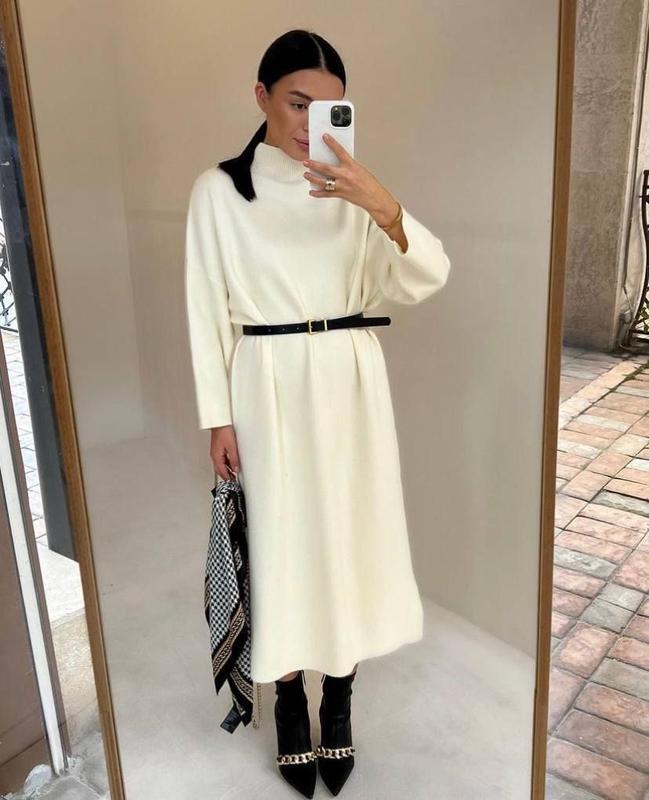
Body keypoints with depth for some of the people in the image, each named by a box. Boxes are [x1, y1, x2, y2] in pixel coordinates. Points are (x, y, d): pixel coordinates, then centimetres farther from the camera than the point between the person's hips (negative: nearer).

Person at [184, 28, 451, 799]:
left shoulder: (353, 188, 4)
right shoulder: (218, 189, -3)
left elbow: (427, 279, -8)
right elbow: (207, 308, -2)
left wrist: (384, 207, -25)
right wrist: (217, 416, -5)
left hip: (349, 383, 3)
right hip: (268, 387, -2)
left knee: (349, 535, 9)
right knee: (280, 542, 8)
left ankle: (338, 700, 30)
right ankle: (290, 705, 30)